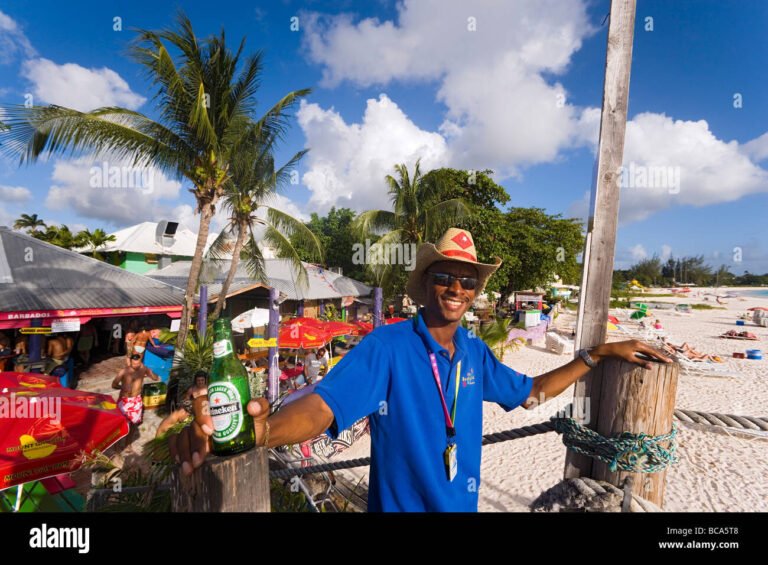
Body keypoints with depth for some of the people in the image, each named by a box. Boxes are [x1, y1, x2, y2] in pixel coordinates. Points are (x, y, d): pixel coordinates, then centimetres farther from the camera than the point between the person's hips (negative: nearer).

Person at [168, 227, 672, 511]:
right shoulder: (386, 346, -24)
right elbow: (321, 409, -35)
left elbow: (531, 393, 8)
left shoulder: (475, 353, -5)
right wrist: (260, 429, -56)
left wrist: (599, 353, 6)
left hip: (462, 506, 6)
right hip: (400, 504, -5)